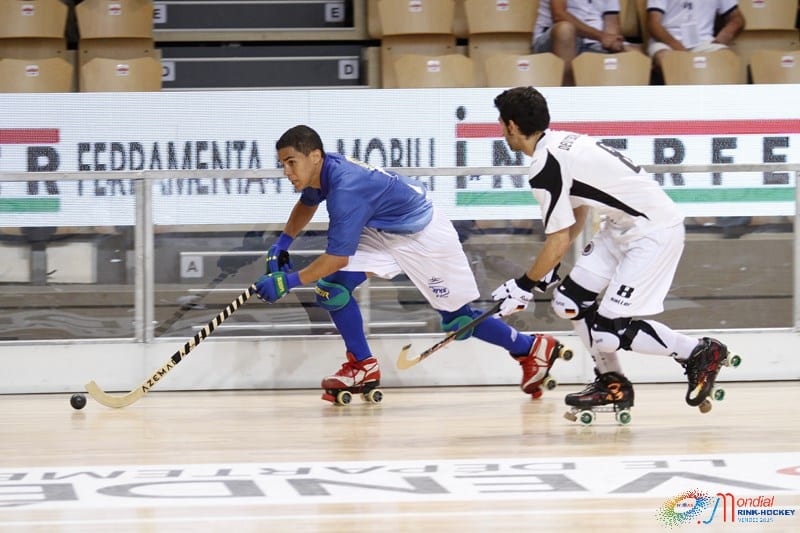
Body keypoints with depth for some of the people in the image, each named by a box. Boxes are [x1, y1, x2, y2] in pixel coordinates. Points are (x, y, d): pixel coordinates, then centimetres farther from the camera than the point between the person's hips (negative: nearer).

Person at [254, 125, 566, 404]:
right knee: (331, 286, -9)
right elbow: (307, 203, 18)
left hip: (424, 235, -9)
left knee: (457, 320, 2)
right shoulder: (321, 171, -8)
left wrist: (290, 281, -34)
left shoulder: (346, 189, -35)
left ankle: (531, 348, 20)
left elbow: (338, 257, -35)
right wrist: (283, 242, 8)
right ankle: (363, 366, 3)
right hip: (383, 233, 9)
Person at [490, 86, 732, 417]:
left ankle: (701, 353, 4)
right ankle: (612, 384, 20)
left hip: (655, 233, -10)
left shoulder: (545, 168, -19)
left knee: (608, 332, -10)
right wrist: (552, 264, 23)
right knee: (569, 301, 8)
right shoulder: (562, 143, 10)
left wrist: (524, 285, -2)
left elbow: (558, 241, -15)